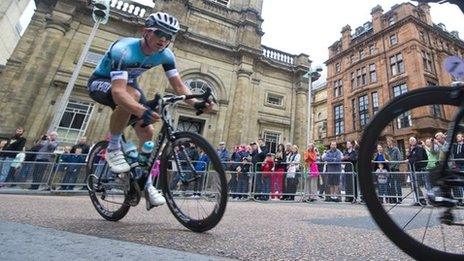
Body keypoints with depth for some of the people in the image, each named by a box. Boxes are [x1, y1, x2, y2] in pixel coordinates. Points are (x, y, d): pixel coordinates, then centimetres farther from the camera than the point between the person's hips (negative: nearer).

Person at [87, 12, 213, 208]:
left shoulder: (165, 55, -17)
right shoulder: (124, 50, -34)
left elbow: (178, 85, -20)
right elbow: (119, 90, -47)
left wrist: (196, 103, -38)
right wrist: (142, 110, -65)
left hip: (128, 82, 6)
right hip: (100, 82, -5)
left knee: (147, 132, -10)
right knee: (133, 95, -40)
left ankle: (147, 185, 4)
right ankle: (113, 148, -18)